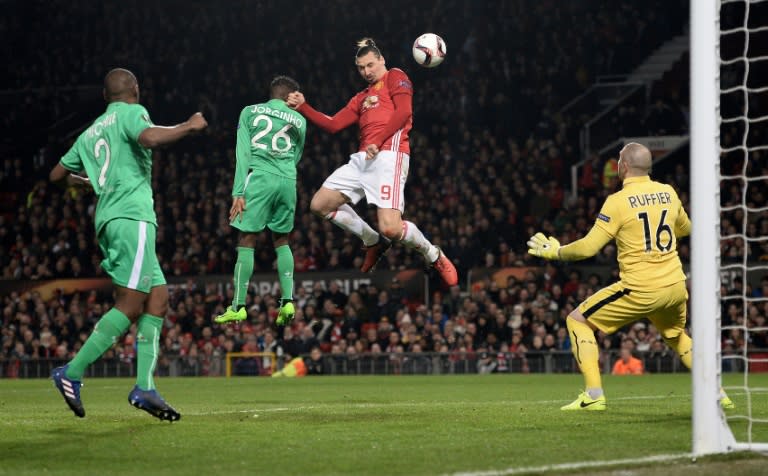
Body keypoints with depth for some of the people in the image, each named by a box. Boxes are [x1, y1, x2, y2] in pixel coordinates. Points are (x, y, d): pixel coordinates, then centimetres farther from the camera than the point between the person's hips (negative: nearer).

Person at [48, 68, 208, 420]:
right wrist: (190, 126, -5)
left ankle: (144, 387, -5)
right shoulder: (131, 113, 3)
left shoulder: (90, 133, 25)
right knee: (130, 304, -12)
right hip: (132, 216, -9)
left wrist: (77, 180, 51)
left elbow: (57, 175, 30)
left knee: (158, 297, 5)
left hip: (108, 220, 9)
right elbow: (150, 138, -20)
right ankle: (73, 373, -16)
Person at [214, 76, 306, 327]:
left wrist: (238, 192, -4)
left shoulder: (250, 112, 9)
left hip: (259, 176, -3)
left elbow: (242, 153, 0)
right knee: (281, 240, 17)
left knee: (247, 239, -1)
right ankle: (288, 301, 3)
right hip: (288, 180, 3)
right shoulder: (299, 121, 15)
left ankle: (238, 306, -5)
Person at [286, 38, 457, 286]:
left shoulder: (395, 77, 7)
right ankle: (373, 242, 16)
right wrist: (303, 107, 13)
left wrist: (378, 141, -15)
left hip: (388, 156, -8)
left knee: (390, 228, -21)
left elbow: (403, 112, -8)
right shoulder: (361, 98, 29)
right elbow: (333, 125, 23)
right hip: (362, 159, 8)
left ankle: (433, 255, 8)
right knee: (320, 205, 4)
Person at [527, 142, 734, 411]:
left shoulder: (618, 201, -10)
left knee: (578, 320, 7)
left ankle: (594, 395, -3)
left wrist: (556, 252, 4)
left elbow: (589, 247, -11)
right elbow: (685, 228, 27)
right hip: (676, 286, 6)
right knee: (676, 336, 33)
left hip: (640, 289, -6)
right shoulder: (668, 193, 7)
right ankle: (717, 393, 23)